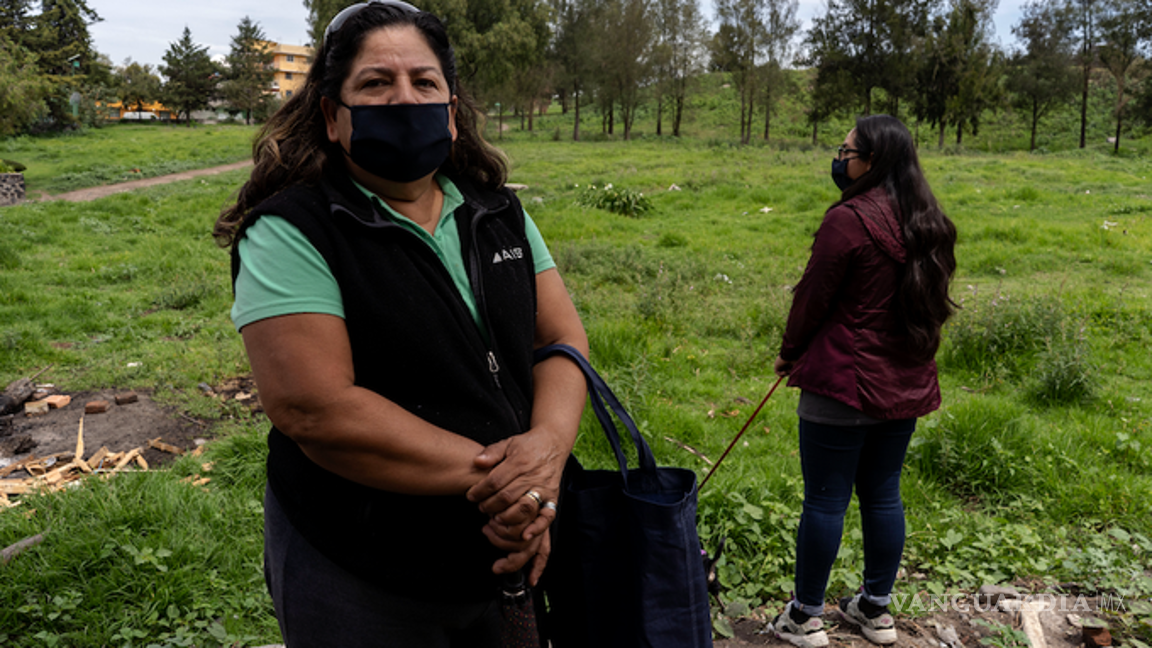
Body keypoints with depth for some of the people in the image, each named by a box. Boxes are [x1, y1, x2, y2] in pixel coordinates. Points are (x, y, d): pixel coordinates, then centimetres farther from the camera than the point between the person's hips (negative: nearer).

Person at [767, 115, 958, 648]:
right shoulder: (926, 224, 7)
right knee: (883, 495, 17)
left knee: (824, 500, 4)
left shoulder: (848, 219, -17)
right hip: (905, 384, 8)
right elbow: (926, 300, 14)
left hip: (844, 383, -8)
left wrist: (790, 353, 6)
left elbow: (813, 297, -11)